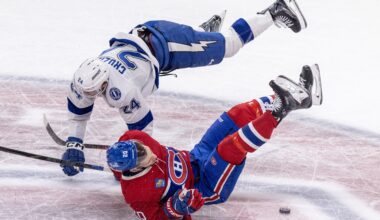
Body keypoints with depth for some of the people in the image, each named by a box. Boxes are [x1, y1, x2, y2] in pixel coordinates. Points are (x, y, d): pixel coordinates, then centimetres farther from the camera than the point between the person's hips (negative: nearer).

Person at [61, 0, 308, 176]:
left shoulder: (120, 91, -38)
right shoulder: (85, 79, -19)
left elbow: (142, 126, -29)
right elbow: (77, 111, -3)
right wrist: (73, 146, -8)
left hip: (166, 43, -6)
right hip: (143, 35, 6)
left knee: (229, 44, 10)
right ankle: (208, 29, 62)